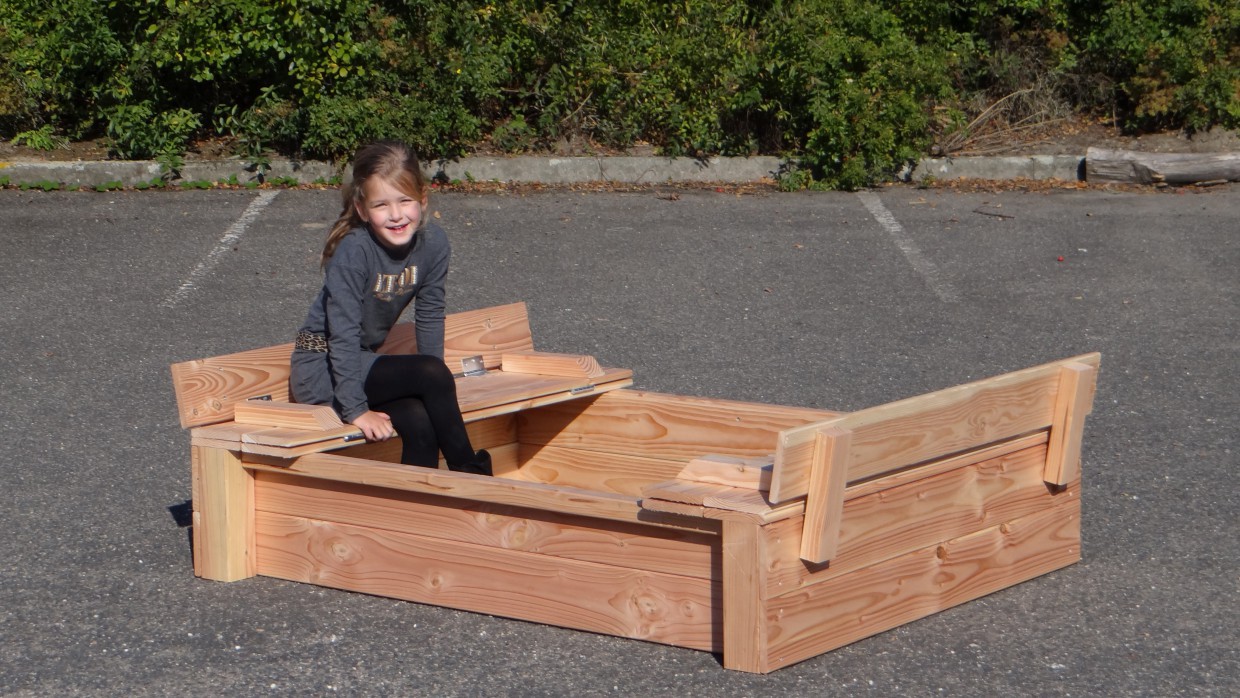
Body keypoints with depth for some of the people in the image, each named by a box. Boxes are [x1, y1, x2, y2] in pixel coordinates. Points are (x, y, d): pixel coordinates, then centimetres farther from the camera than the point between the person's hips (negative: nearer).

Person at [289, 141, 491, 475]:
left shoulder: (433, 243, -9)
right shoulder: (352, 251, -25)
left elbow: (430, 316, 1)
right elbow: (344, 333, -25)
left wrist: (436, 392, -2)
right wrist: (356, 410, -28)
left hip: (362, 361, 5)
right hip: (321, 369, -5)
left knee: (420, 422, -23)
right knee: (432, 373, -23)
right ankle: (469, 471, -11)